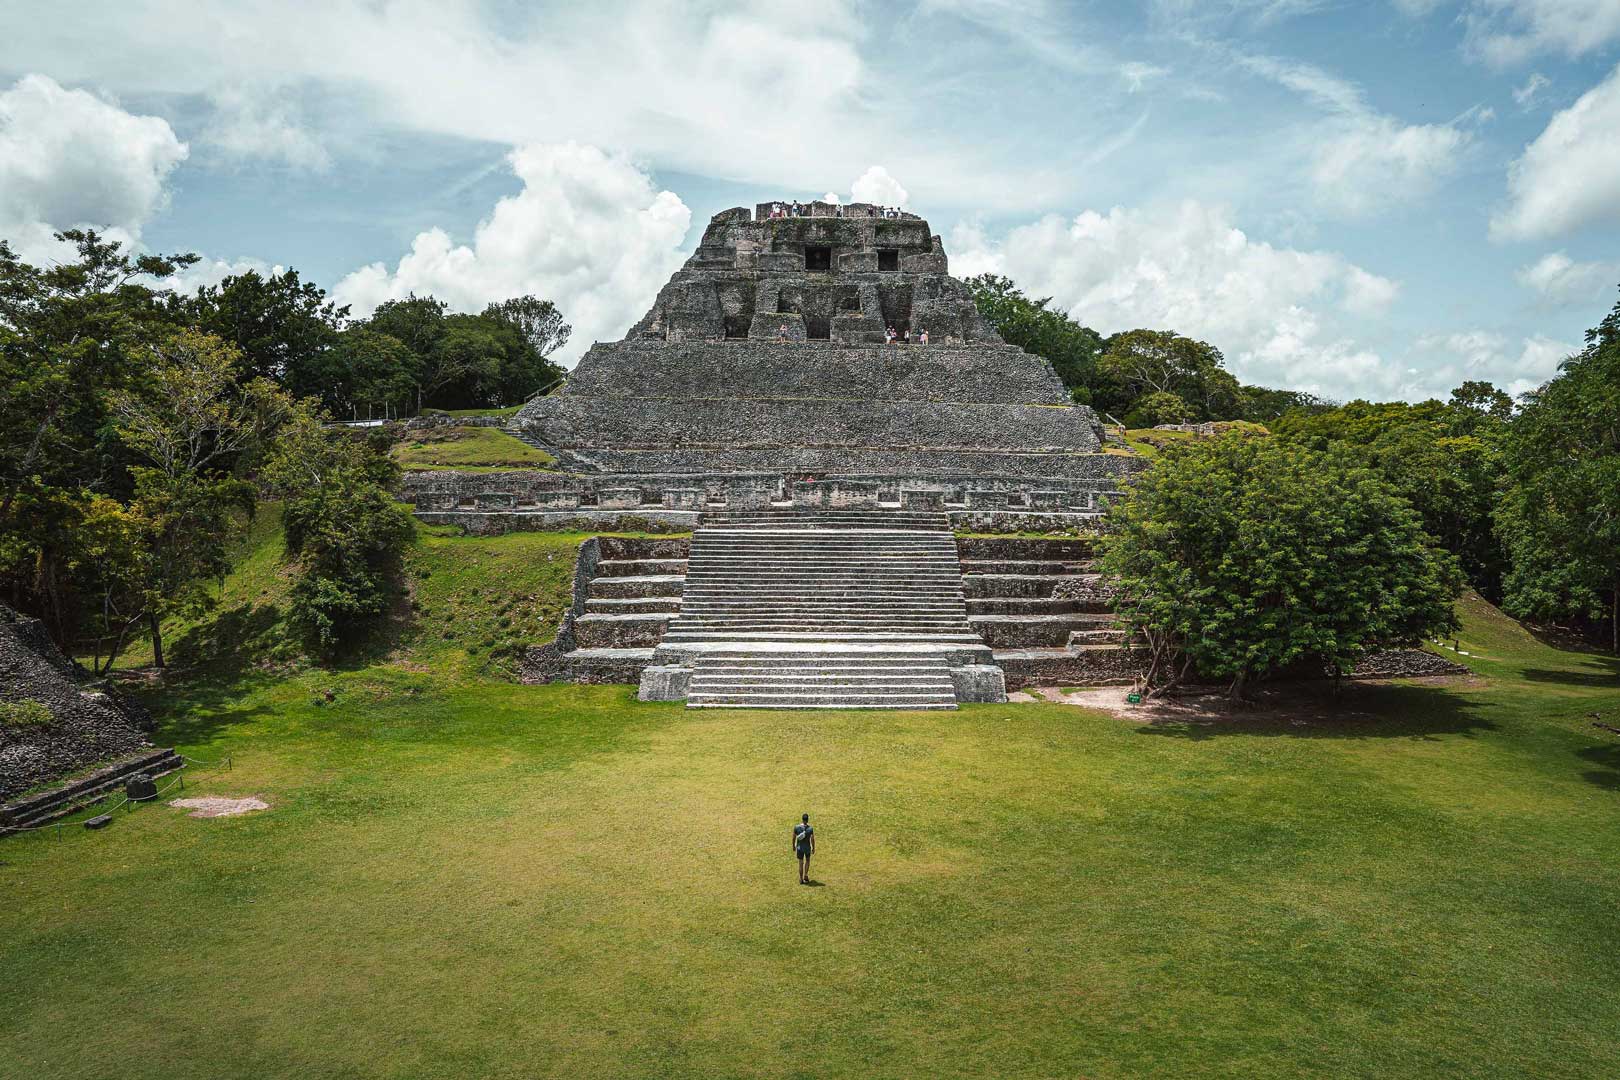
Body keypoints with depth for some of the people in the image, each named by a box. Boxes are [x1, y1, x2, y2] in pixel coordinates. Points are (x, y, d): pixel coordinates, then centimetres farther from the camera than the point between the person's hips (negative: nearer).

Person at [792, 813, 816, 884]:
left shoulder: (796, 827, -13)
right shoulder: (810, 829, -17)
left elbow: (794, 838, -4)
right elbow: (812, 840, -9)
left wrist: (793, 846, 12)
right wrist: (813, 848, 5)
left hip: (799, 847, 1)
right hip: (807, 847, -1)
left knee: (801, 863, 13)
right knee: (807, 860, 25)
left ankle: (801, 879, 19)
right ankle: (805, 876, 19)